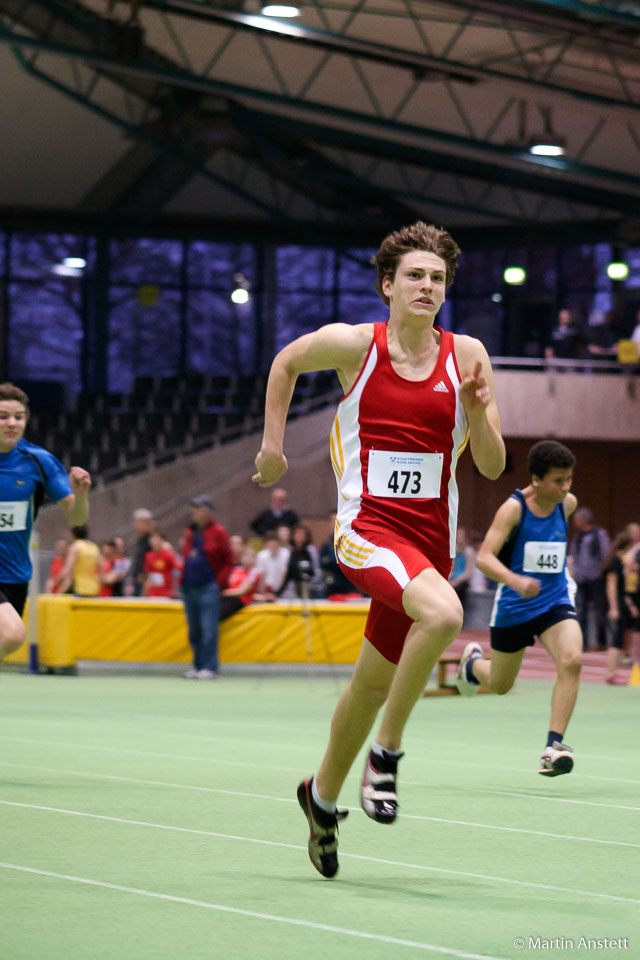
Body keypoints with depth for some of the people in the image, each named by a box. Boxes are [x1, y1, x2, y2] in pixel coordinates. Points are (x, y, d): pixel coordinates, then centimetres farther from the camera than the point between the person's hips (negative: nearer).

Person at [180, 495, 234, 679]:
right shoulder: (190, 533, 16)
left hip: (209, 587, -6)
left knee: (208, 629, -10)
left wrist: (219, 581, -10)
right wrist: (182, 580, 10)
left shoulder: (218, 532, -2)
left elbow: (229, 561, -2)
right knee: (194, 630, 8)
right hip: (189, 588, 6)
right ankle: (198, 665, 14)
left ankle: (209, 667, -9)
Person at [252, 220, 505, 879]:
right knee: (443, 613, -32)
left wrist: (477, 412, -14)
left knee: (373, 682, 13)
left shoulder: (466, 356, 3)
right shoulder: (352, 344, -3)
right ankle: (386, 752, -15)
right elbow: (287, 362, 18)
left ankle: (323, 794, 38)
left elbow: (492, 467, 3)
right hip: (367, 526, -4)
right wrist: (272, 444, 15)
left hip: (430, 540, 4)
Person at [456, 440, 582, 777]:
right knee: (500, 684, 15)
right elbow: (484, 557, -27)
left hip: (555, 601, 3)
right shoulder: (513, 508, -18)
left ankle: (554, 745, -24)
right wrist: (514, 580, -44)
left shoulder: (568, 504, -3)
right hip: (514, 607, -3)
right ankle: (473, 661, 53)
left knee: (571, 659, -27)